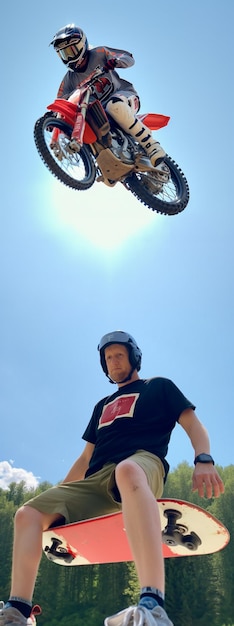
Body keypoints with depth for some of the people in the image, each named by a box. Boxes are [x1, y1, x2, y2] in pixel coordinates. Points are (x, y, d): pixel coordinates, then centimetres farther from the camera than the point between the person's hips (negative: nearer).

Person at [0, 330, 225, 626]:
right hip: (95, 481, 7)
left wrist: (203, 460, -14)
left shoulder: (159, 387, 20)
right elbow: (86, 457, 34)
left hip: (142, 462, -7)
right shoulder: (103, 406, 34)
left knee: (127, 470, -45)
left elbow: (193, 425, 7)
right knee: (28, 514, -10)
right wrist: (57, 495, 26)